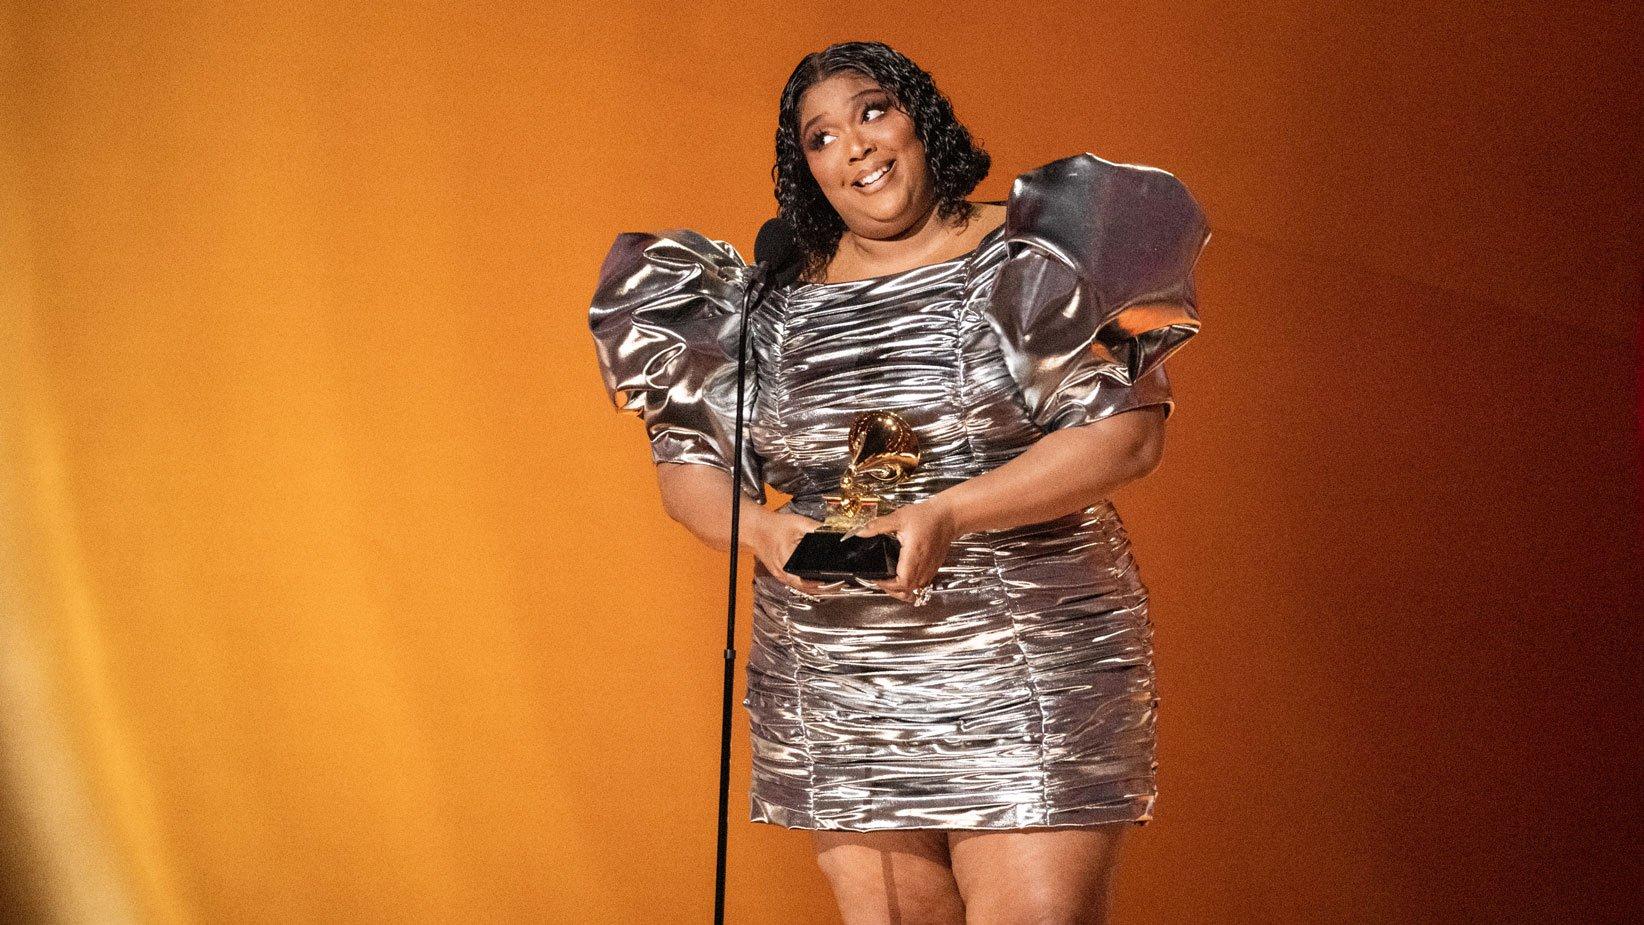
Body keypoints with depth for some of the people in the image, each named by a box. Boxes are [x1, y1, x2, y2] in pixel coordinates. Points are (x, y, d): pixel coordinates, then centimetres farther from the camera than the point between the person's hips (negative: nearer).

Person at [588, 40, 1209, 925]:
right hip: (837, 707, 3)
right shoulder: (778, 306, 10)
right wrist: (762, 529, -11)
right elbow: (687, 463, 13)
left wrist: (946, 514, -21)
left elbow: (1127, 431, -10)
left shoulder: (1026, 260, -1)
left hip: (1029, 683, -3)